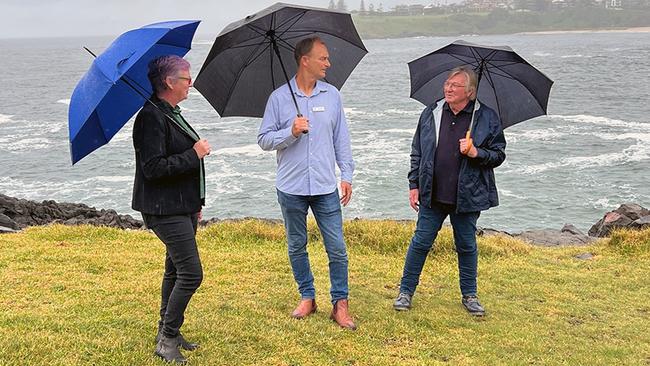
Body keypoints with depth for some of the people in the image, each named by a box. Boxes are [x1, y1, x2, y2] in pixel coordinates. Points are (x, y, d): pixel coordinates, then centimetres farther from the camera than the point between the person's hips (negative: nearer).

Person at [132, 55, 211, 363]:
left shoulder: (171, 113, 15)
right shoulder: (152, 117, -18)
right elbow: (153, 168, -25)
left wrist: (194, 203, 24)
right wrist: (194, 154, -19)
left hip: (182, 206, 10)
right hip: (165, 209, -10)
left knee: (175, 270, 17)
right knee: (191, 274, -10)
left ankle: (167, 332, 29)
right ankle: (167, 340, 1)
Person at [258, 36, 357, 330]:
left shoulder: (332, 95, 6)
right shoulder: (279, 97, -1)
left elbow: (341, 139, 10)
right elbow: (264, 140, -1)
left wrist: (347, 175, 4)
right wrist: (291, 132, -18)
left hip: (326, 187, 1)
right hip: (291, 187, -1)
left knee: (337, 248, -1)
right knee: (296, 246, 11)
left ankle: (340, 304, 10)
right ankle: (307, 297, 27)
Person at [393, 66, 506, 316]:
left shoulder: (487, 118, -1)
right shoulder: (431, 114, 5)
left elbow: (499, 155, 2)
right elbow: (417, 152, 11)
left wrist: (476, 153, -16)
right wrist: (414, 185, 7)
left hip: (467, 197, -1)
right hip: (432, 195, 1)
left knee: (467, 246, 11)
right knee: (421, 242, 5)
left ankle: (469, 295, 26)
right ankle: (406, 291, 17)